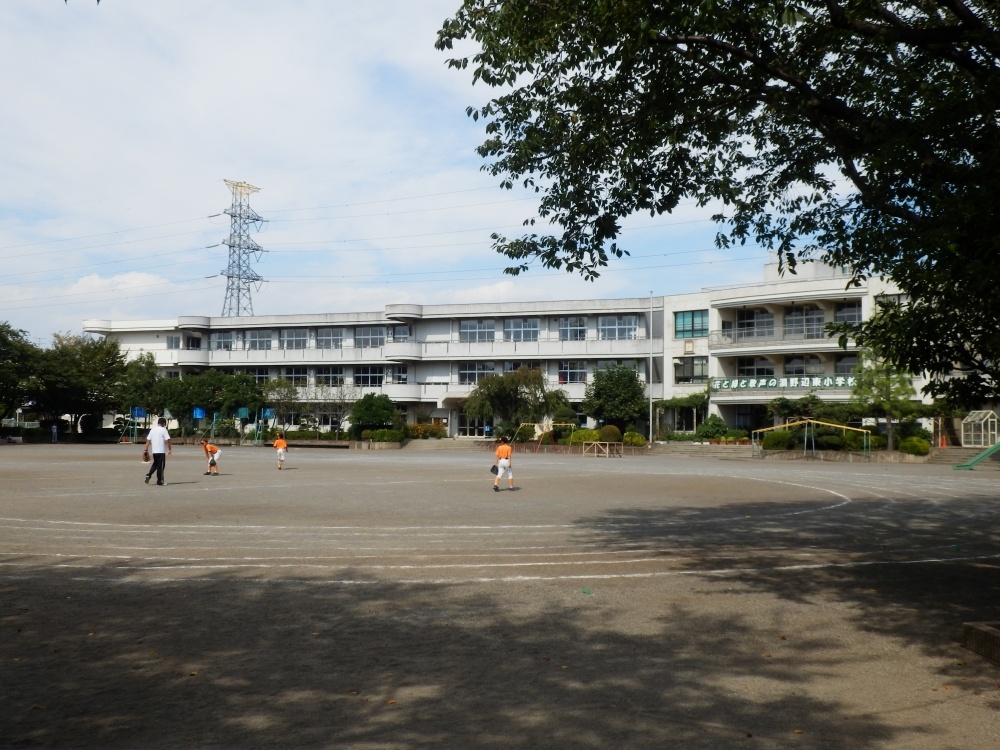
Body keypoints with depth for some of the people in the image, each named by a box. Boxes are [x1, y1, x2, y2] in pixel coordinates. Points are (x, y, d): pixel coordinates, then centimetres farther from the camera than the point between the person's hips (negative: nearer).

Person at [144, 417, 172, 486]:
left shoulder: (152, 429, 9)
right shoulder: (163, 430, -7)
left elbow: (148, 440, 7)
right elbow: (167, 440, -13)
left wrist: (146, 450, 10)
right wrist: (169, 449, -8)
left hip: (154, 451, 5)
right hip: (161, 451, -5)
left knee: (155, 464, 21)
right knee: (161, 466, 2)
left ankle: (148, 474, 1)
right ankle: (159, 481, 4)